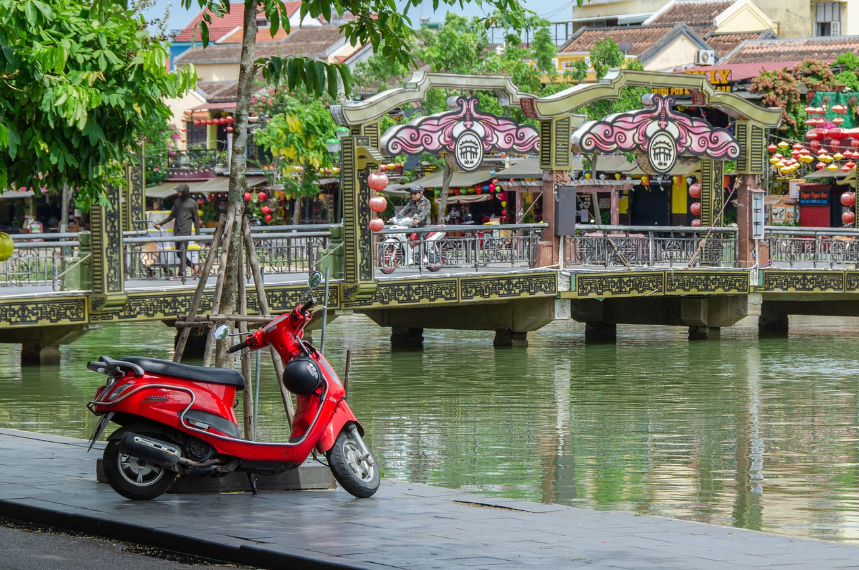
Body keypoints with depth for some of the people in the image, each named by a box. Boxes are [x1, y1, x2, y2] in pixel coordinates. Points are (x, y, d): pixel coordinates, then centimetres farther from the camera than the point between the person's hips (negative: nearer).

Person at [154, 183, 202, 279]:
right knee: (179, 253, 3)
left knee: (182, 252, -12)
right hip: (177, 231, 6)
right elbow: (172, 216, 22)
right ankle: (194, 266, 18)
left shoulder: (192, 203, 2)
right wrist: (160, 224, 13)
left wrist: (197, 234, 0)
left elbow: (196, 219, 3)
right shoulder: (177, 202, 16)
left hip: (186, 231, -6)